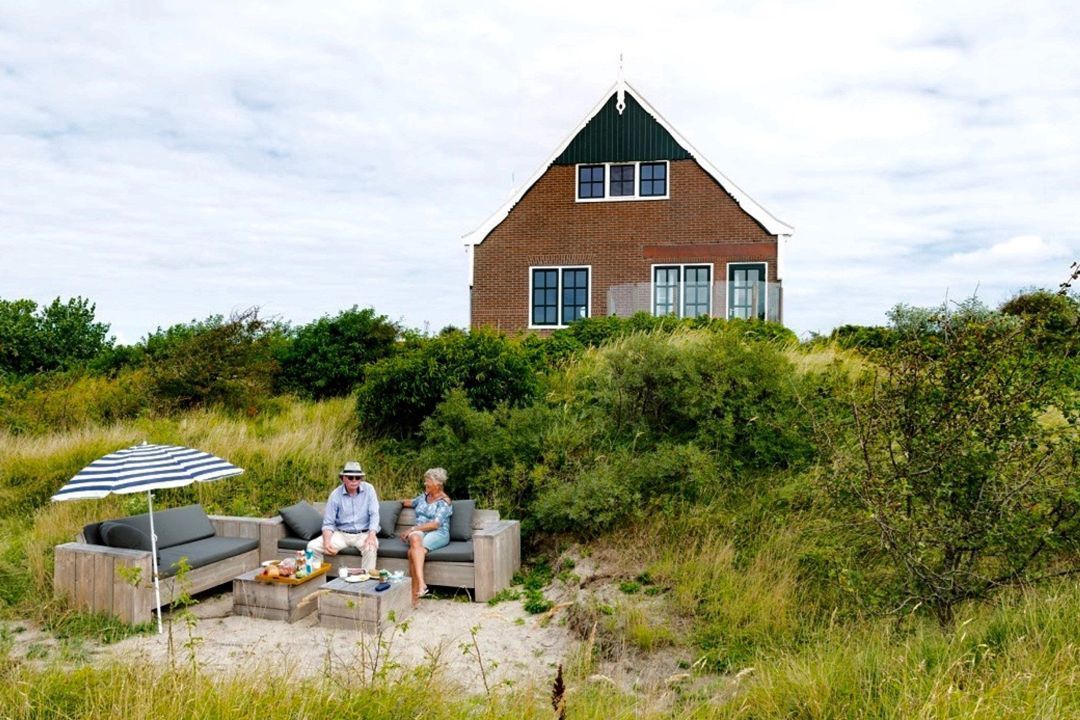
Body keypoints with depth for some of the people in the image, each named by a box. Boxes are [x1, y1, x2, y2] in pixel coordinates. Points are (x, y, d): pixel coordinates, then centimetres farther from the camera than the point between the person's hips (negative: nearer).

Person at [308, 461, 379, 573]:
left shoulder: (369, 489, -5)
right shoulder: (335, 495, -4)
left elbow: (374, 514, -10)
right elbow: (328, 523, -3)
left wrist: (371, 535, -28)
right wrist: (327, 542, -22)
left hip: (363, 534, -2)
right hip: (341, 534, 2)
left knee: (371, 547, -36)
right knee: (313, 546, -16)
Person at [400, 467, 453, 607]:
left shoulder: (444, 501, 0)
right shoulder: (424, 496, 22)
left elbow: (435, 524, -12)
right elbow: (411, 502, 45)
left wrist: (412, 529, -15)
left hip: (438, 534, -4)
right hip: (419, 531, 4)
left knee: (413, 551, -36)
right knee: (415, 539, -36)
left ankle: (415, 591, -43)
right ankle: (421, 584, -51)